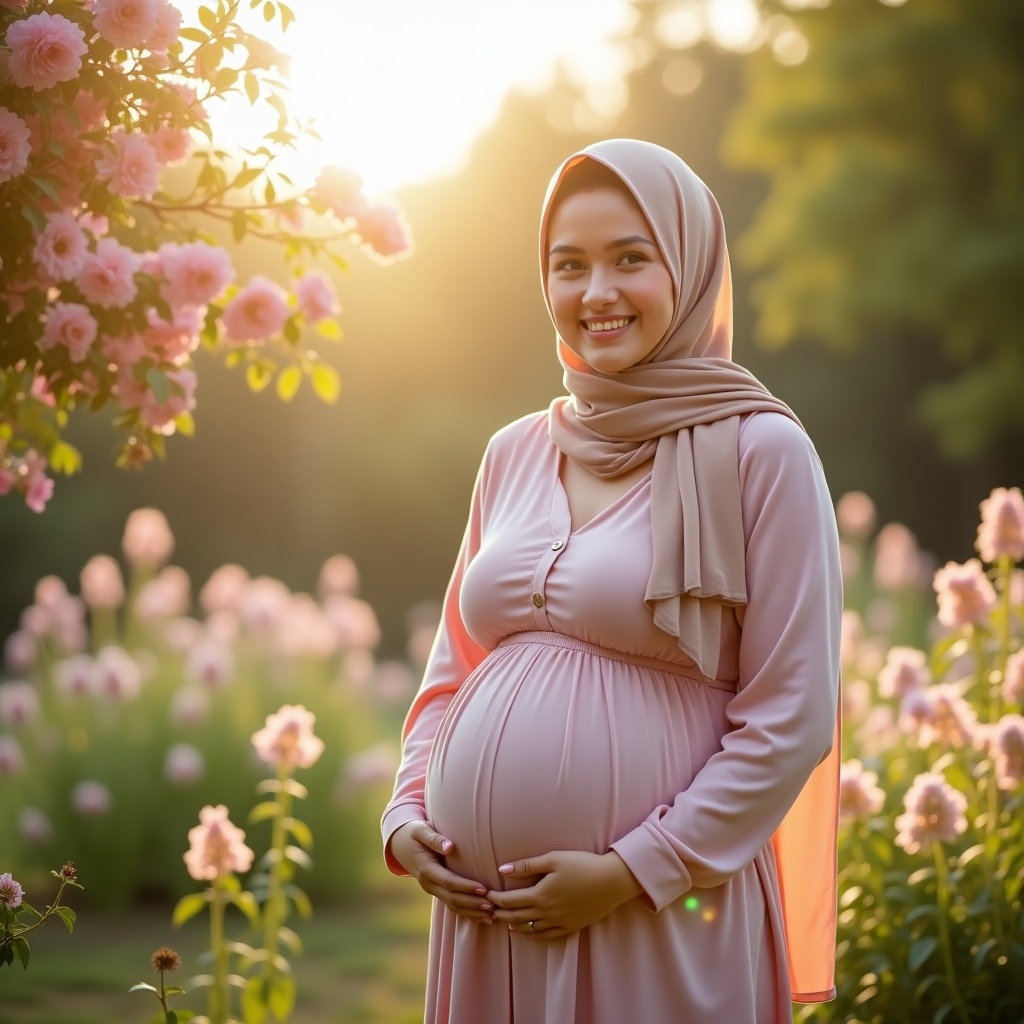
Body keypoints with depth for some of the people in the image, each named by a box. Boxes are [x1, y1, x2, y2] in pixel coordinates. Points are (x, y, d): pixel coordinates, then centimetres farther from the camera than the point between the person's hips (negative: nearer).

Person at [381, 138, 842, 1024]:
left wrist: (633, 873, -13)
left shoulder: (758, 450, -6)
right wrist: (408, 816, 3)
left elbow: (791, 718, -9)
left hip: (664, 920, -5)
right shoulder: (513, 455, 10)